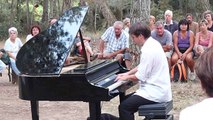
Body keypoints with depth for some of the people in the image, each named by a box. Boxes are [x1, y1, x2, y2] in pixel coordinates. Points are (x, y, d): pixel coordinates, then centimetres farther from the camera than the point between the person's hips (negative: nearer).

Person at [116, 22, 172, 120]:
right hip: (160, 89, 10)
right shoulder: (153, 43, 9)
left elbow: (141, 76, -19)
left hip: (156, 93, -10)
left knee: (124, 107, -15)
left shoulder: (148, 50, -22)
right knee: (126, 100, 18)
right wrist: (127, 73, 17)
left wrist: (126, 77, -1)